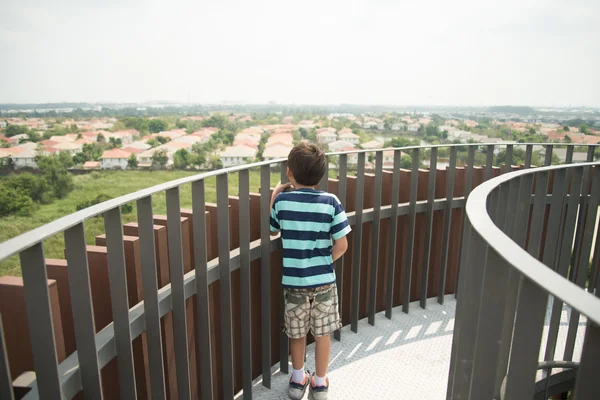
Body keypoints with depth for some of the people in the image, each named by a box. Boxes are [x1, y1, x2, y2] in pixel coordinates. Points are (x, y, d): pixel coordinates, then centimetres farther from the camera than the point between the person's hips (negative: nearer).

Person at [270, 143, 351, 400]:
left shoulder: (281, 200, -10)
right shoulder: (331, 201, -11)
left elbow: (272, 230, 7)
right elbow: (341, 245, -11)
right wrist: (325, 262, 7)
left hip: (293, 281, 0)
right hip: (324, 280, 0)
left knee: (297, 333, 19)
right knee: (322, 333, 18)